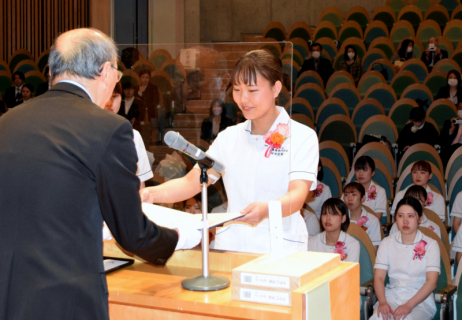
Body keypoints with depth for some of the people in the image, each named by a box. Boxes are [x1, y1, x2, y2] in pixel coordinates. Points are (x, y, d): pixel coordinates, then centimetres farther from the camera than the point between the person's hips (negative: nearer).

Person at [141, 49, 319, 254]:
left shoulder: (303, 137, 2)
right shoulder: (229, 137, 16)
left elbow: (298, 195, -12)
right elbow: (191, 183, 9)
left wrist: (265, 210, -33)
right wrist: (152, 194, -10)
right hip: (230, 246, 3)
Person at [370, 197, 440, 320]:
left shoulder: (430, 244, 4)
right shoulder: (387, 243, 11)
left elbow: (432, 282, -5)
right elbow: (379, 277, 2)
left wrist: (409, 305, -19)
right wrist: (382, 302, -18)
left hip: (420, 299, -1)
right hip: (391, 297, 2)